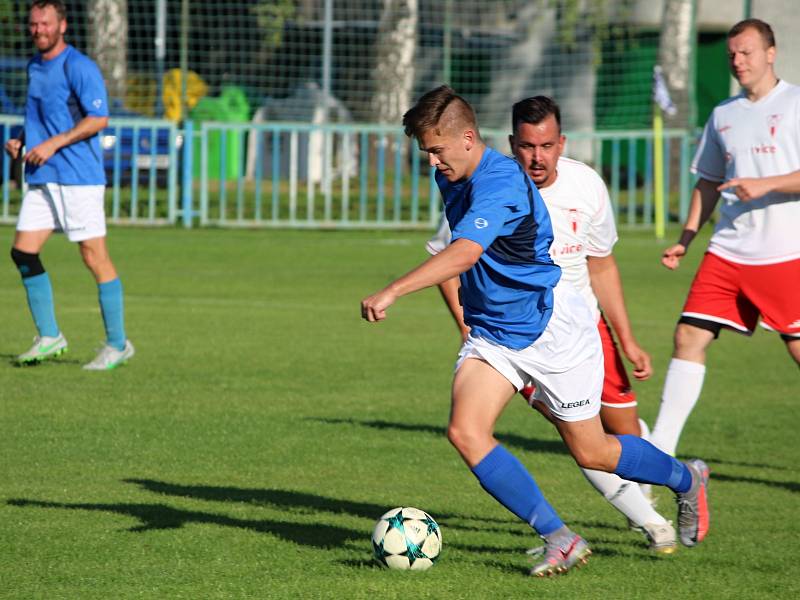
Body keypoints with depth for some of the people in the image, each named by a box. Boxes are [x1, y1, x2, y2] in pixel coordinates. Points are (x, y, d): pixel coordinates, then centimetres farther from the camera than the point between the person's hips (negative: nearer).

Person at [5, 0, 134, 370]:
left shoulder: (78, 67, -10)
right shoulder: (34, 67, 16)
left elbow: (99, 118, -16)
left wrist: (53, 144, -19)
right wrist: (20, 141, 9)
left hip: (78, 177, -8)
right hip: (41, 177, 8)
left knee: (95, 257, -5)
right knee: (23, 251, 0)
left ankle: (117, 344, 2)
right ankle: (49, 337, 9)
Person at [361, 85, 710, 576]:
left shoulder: (501, 184, -27)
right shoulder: (451, 178, 2)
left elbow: (462, 255, -42)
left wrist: (393, 292, -49)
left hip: (552, 328, -8)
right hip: (492, 332, 8)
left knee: (591, 453, 4)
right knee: (465, 432, -15)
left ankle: (686, 480, 35)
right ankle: (561, 541, -11)